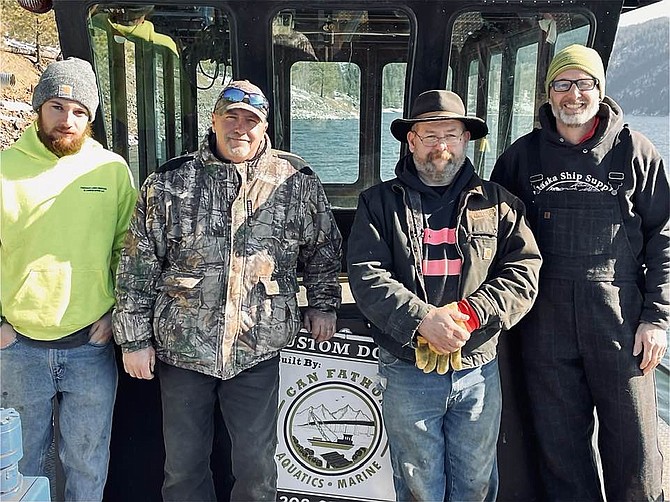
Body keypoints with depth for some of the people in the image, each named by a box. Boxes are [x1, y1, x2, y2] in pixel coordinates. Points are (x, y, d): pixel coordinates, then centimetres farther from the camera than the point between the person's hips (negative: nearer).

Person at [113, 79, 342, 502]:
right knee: (183, 463, 15)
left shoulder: (297, 182, -1)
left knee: (257, 466, 12)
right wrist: (134, 337, -1)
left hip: (258, 349, 0)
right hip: (181, 345, 1)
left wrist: (323, 303, 11)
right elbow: (137, 266, 0)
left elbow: (324, 248, 13)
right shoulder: (167, 183, -2)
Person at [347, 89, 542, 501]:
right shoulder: (380, 202, 2)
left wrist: (469, 313, -17)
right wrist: (422, 320, -21)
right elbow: (366, 277, -8)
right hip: (408, 372, -1)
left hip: (479, 371, 2)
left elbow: (523, 273, -2)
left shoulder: (497, 203, 6)